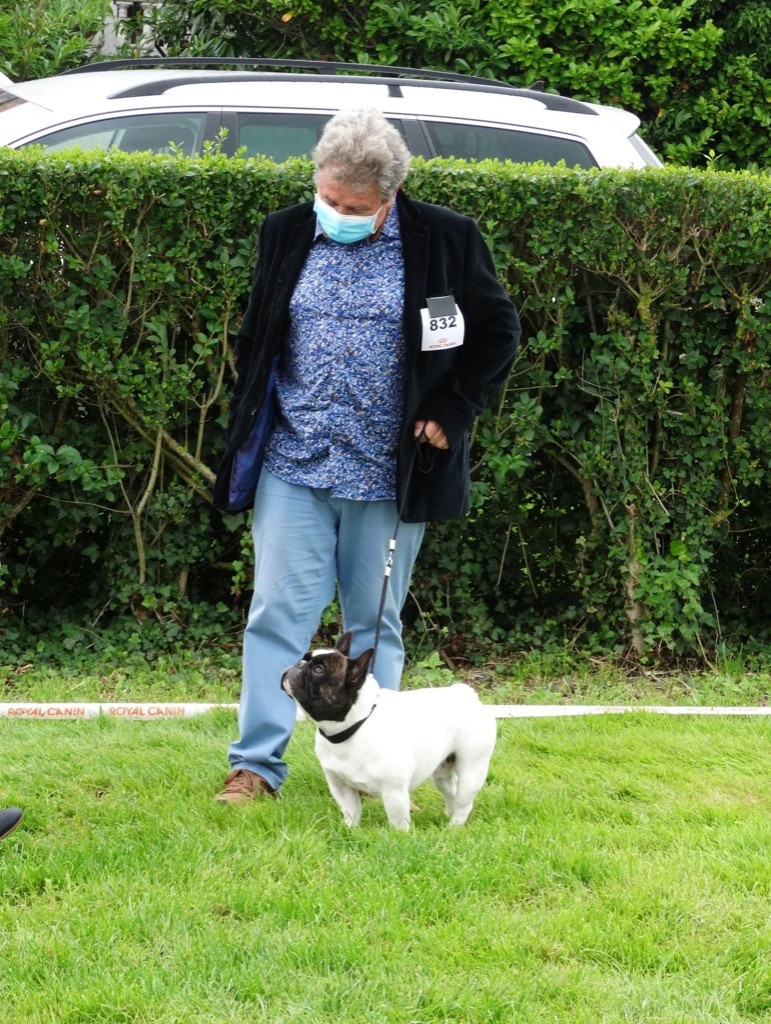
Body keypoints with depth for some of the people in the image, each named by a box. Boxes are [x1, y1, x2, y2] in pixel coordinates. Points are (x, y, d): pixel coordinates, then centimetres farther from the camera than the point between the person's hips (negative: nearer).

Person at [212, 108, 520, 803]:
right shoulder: (287, 235, 5)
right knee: (277, 613, -1)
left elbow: (498, 333, 5)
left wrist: (450, 413, -3)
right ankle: (256, 763, 4)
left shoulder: (445, 242, -4)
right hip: (292, 466, 2)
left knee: (376, 624, 8)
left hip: (388, 476, -2)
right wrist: (249, 430, 11)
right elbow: (256, 340, 16)